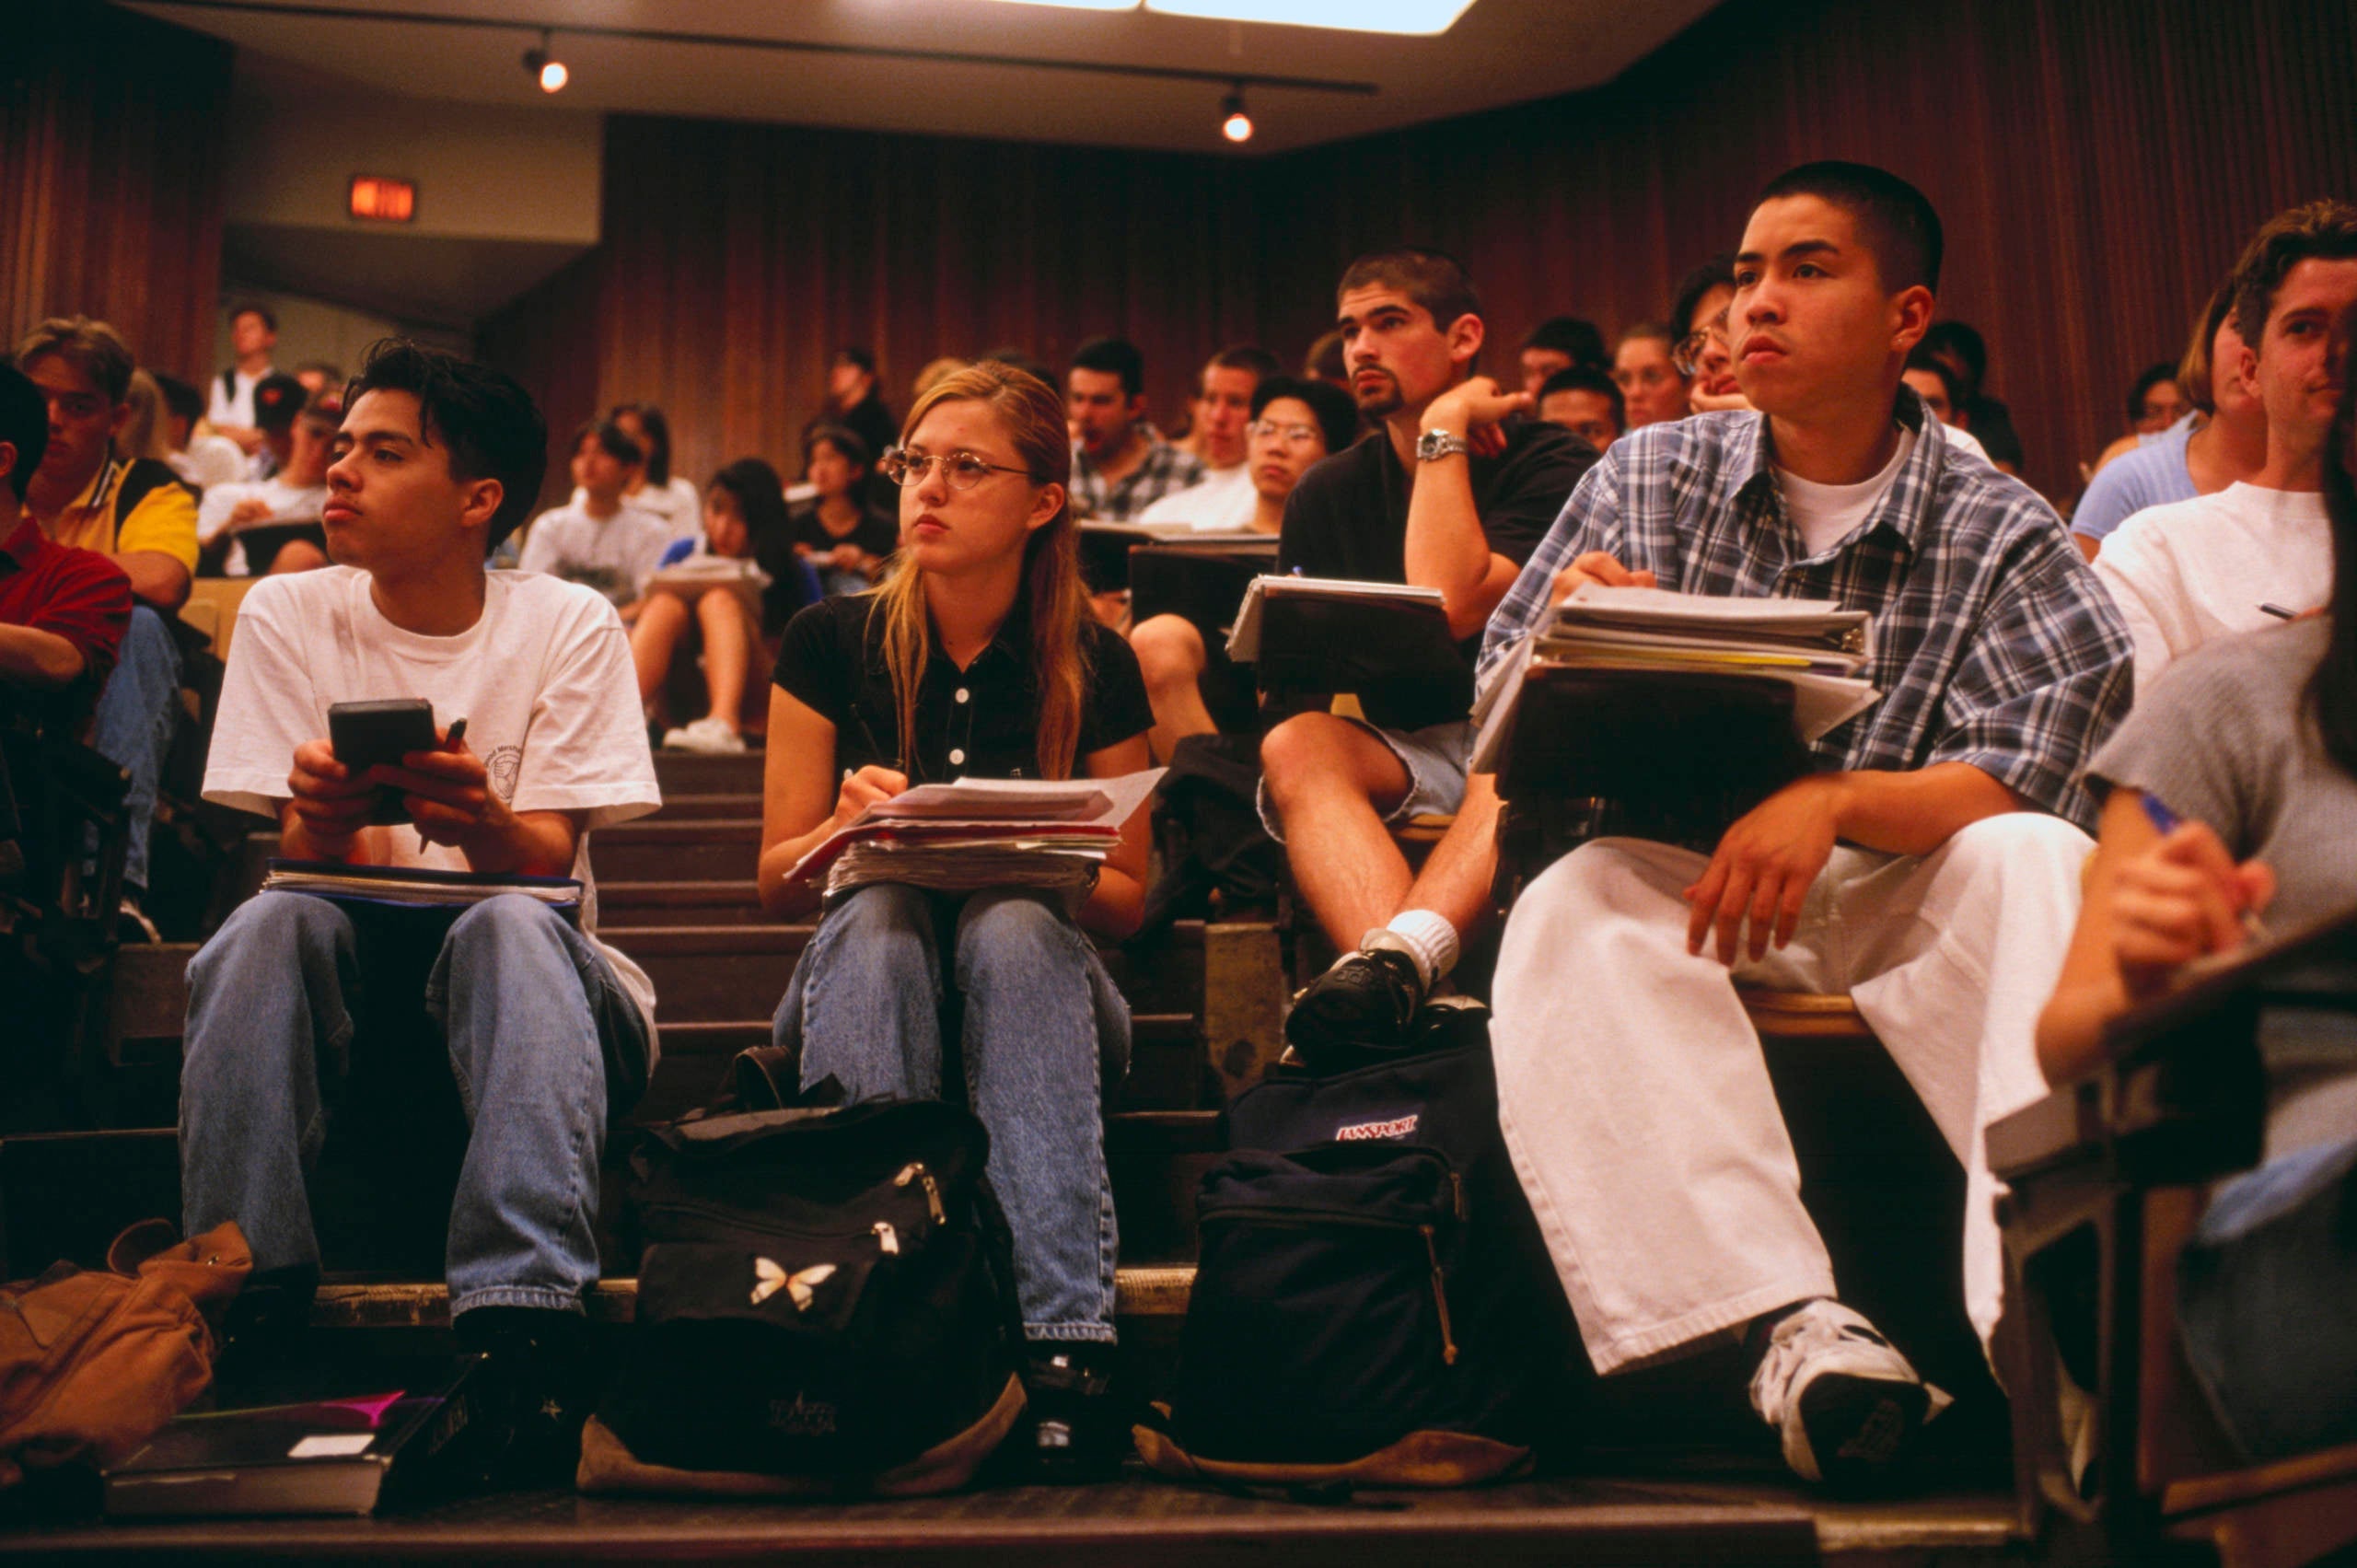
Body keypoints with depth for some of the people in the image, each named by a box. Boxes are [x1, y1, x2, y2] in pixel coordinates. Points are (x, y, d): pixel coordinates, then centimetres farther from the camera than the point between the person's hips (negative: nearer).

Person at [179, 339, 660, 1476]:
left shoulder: (568, 627, -3)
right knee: (271, 922, -30)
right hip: (343, 1000, 2)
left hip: (530, 997, -1)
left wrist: (477, 818, -36)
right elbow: (308, 863, -4)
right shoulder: (286, 617, 3)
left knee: (510, 927, -34)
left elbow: (543, 871, -12)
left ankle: (522, 1333, -44)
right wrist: (323, 812, -30)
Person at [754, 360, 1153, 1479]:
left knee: (1009, 924, -35)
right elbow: (775, 878, 1)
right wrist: (848, 825, -22)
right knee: (875, 915, -34)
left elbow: (1128, 900, 2)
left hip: (1036, 978, 0)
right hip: (862, 978, 1)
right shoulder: (833, 644, -1)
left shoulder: (1093, 668, -3)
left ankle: (1065, 1338, -42)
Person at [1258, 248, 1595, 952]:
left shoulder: (1551, 465, -3)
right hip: (1403, 755, 4)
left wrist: (1443, 428, -10)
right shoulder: (1326, 493, 14)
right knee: (1295, 743, -29)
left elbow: (1448, 608, -20)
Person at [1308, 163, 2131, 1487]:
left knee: (2036, 862, -32)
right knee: (1573, 909, -33)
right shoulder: (1647, 480, 10)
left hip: (1896, 888, 0)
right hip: (1677, 873, 1)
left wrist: (1833, 803, -28)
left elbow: (2038, 777, -11)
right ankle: (1795, 1323, -43)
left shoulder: (2000, 534, 4)